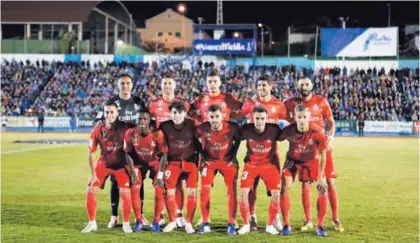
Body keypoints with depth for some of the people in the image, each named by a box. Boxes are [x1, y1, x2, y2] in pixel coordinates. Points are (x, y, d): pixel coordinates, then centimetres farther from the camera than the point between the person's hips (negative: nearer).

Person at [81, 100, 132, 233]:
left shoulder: (125, 128, -18)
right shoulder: (98, 130, -14)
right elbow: (91, 153, -5)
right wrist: (93, 174, -7)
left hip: (121, 164, -2)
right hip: (104, 163, 2)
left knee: (125, 193, -13)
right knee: (90, 191, -5)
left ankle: (126, 223, 7)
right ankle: (92, 223, 11)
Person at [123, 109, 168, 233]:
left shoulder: (157, 134, -30)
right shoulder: (130, 133, -23)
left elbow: (163, 154, -21)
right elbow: (128, 154, -10)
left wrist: (160, 175, -22)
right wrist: (133, 173, -13)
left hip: (156, 162, -2)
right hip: (139, 162, 2)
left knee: (159, 190, -12)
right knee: (134, 190, -8)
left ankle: (156, 222, 3)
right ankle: (139, 221, 7)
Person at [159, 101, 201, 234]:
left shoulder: (192, 125, -8)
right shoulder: (165, 126, -7)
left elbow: (198, 143, 4)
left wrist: (197, 159, 1)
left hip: (190, 161, 0)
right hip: (173, 162, 1)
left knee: (192, 191, -7)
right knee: (169, 191, -7)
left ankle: (189, 222, 5)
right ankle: (172, 221, 11)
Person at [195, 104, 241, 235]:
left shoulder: (232, 127, -22)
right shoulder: (201, 129, -22)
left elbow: (238, 140, 0)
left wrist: (233, 156, -4)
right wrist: (203, 157, -4)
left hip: (228, 161, 0)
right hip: (209, 161, 0)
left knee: (232, 191, -7)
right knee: (205, 190, -10)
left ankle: (231, 224, 4)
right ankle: (206, 223, 4)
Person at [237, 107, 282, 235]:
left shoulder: (274, 130, -23)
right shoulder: (246, 129, -20)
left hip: (270, 164, 0)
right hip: (251, 164, 0)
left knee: (276, 193, -8)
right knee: (243, 192, -11)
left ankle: (270, 225, 10)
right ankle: (246, 225, 6)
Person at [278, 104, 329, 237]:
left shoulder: (317, 132, -31)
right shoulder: (288, 131, -29)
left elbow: (322, 155, -19)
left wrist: (320, 177, -17)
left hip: (312, 161, 0)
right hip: (293, 159, 0)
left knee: (323, 189, -8)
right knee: (285, 188, -11)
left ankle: (320, 226, 8)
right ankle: (286, 225, 1)